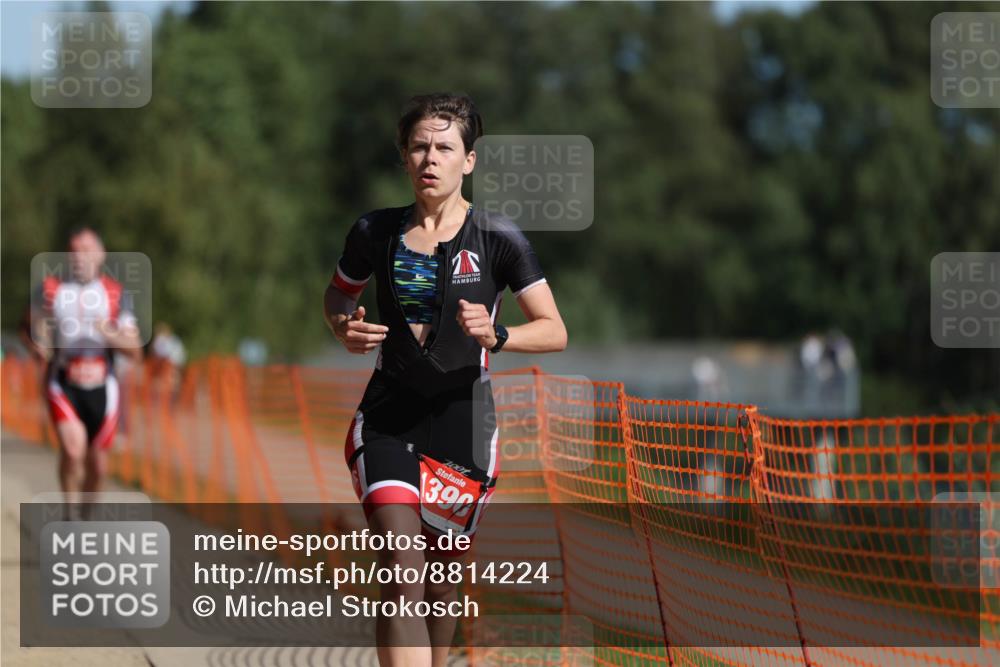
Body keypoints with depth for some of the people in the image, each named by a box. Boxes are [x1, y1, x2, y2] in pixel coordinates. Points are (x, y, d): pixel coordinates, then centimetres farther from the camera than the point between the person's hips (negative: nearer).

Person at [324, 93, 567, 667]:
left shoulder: (499, 241, -5)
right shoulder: (377, 233, 2)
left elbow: (555, 332, -2)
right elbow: (338, 294, 21)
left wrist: (495, 336, -21)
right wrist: (345, 328, -2)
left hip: (463, 423, 0)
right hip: (388, 419, 0)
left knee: (439, 582, 12)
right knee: (403, 576, -18)